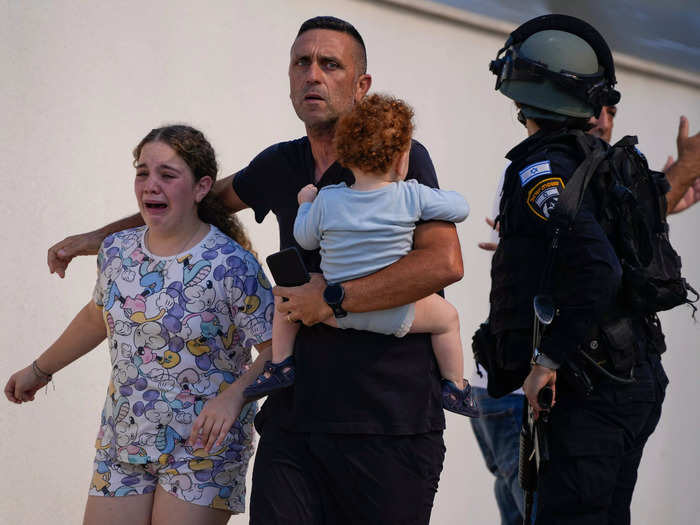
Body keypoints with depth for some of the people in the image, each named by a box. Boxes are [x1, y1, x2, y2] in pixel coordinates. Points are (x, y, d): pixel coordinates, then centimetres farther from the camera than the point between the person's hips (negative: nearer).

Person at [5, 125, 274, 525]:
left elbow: (276, 348, -13)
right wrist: (40, 370, 31)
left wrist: (235, 394, -29)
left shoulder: (231, 265, -15)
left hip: (202, 446, -5)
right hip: (122, 443, 5)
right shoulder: (117, 250, 3)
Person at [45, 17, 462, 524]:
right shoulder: (280, 165, 13)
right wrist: (97, 237, 35)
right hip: (294, 419, 4)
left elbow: (445, 262, -18)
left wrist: (332, 299, -15)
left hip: (389, 424, -4)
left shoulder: (400, 157, -4)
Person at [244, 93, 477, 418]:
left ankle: (280, 366, 19)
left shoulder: (326, 201, -9)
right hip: (396, 317, -1)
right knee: (447, 316, 25)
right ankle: (455, 388, 25)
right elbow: (460, 208, -2)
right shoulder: (412, 196, -13)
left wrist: (305, 204, 25)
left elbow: (306, 239, 6)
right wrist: (438, 197, 21)